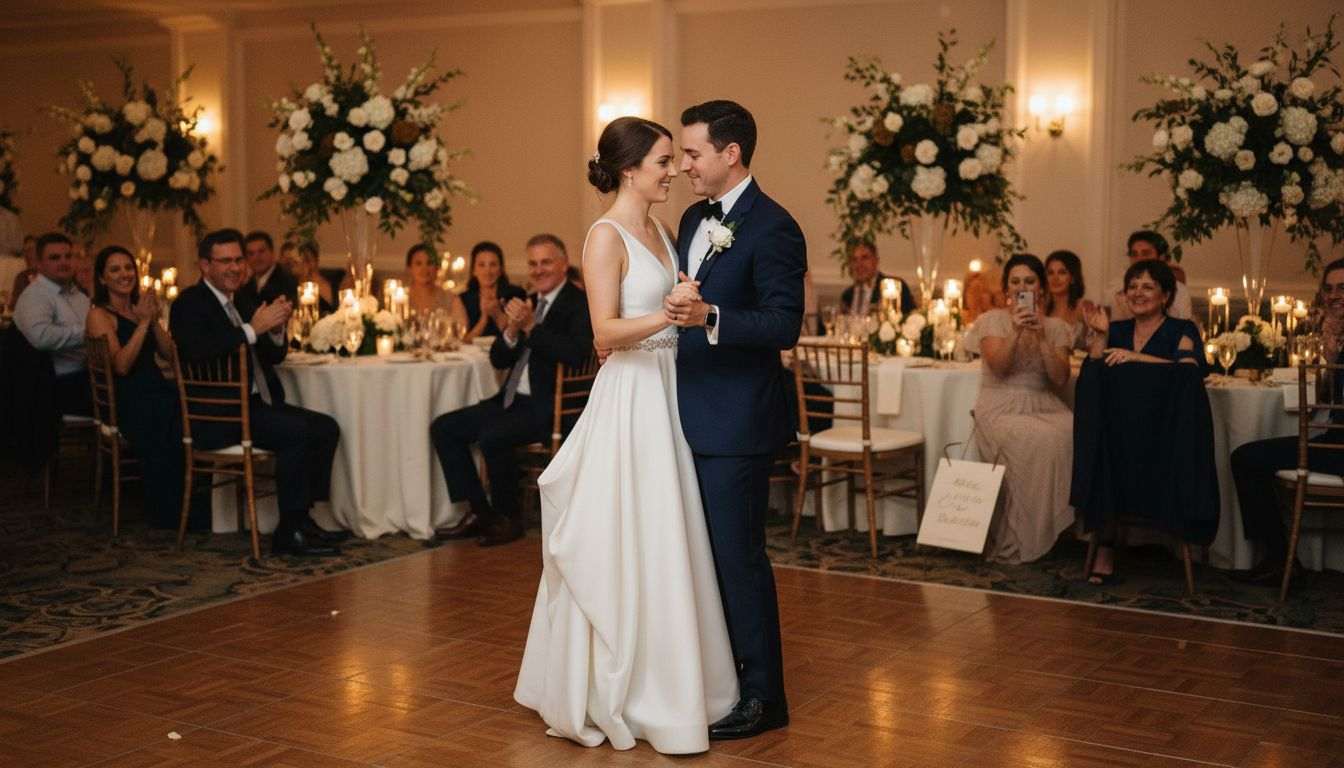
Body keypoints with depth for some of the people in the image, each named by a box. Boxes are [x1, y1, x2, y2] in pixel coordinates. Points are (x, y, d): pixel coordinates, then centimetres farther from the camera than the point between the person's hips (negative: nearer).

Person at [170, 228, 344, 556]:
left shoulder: (243, 302, 18)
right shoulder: (189, 304, -7)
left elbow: (273, 357, 19)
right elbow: (197, 351, -27)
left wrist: (276, 330, -3)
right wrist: (252, 329, -25)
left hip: (255, 404, 9)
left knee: (326, 427, -5)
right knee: (296, 431, -26)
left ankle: (302, 518, -1)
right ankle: (288, 532, -19)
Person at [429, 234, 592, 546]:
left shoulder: (579, 304, -7)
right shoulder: (528, 304, 16)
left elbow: (576, 354, -24)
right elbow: (498, 359, 13)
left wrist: (531, 326, -23)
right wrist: (512, 330, -8)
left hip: (549, 407, -9)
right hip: (513, 401, 9)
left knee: (491, 435, -30)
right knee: (443, 428, 0)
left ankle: (509, 517, -8)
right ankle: (480, 513, 2)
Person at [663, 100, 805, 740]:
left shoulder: (772, 228, -14)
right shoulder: (694, 219, 14)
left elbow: (785, 324, -22)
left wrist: (709, 317, -33)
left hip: (736, 423, -9)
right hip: (690, 416, 9)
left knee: (738, 554, -1)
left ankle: (763, 696, 12)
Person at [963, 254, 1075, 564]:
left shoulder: (1055, 327, 13)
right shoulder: (993, 320, 6)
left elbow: (1060, 377, -1)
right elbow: (998, 368, -9)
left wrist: (1041, 337, -11)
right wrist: (1015, 332, -21)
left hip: (1044, 407, 3)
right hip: (1002, 407, -3)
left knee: (1070, 434, -31)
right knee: (1032, 441, -34)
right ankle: (1017, 541, -24)